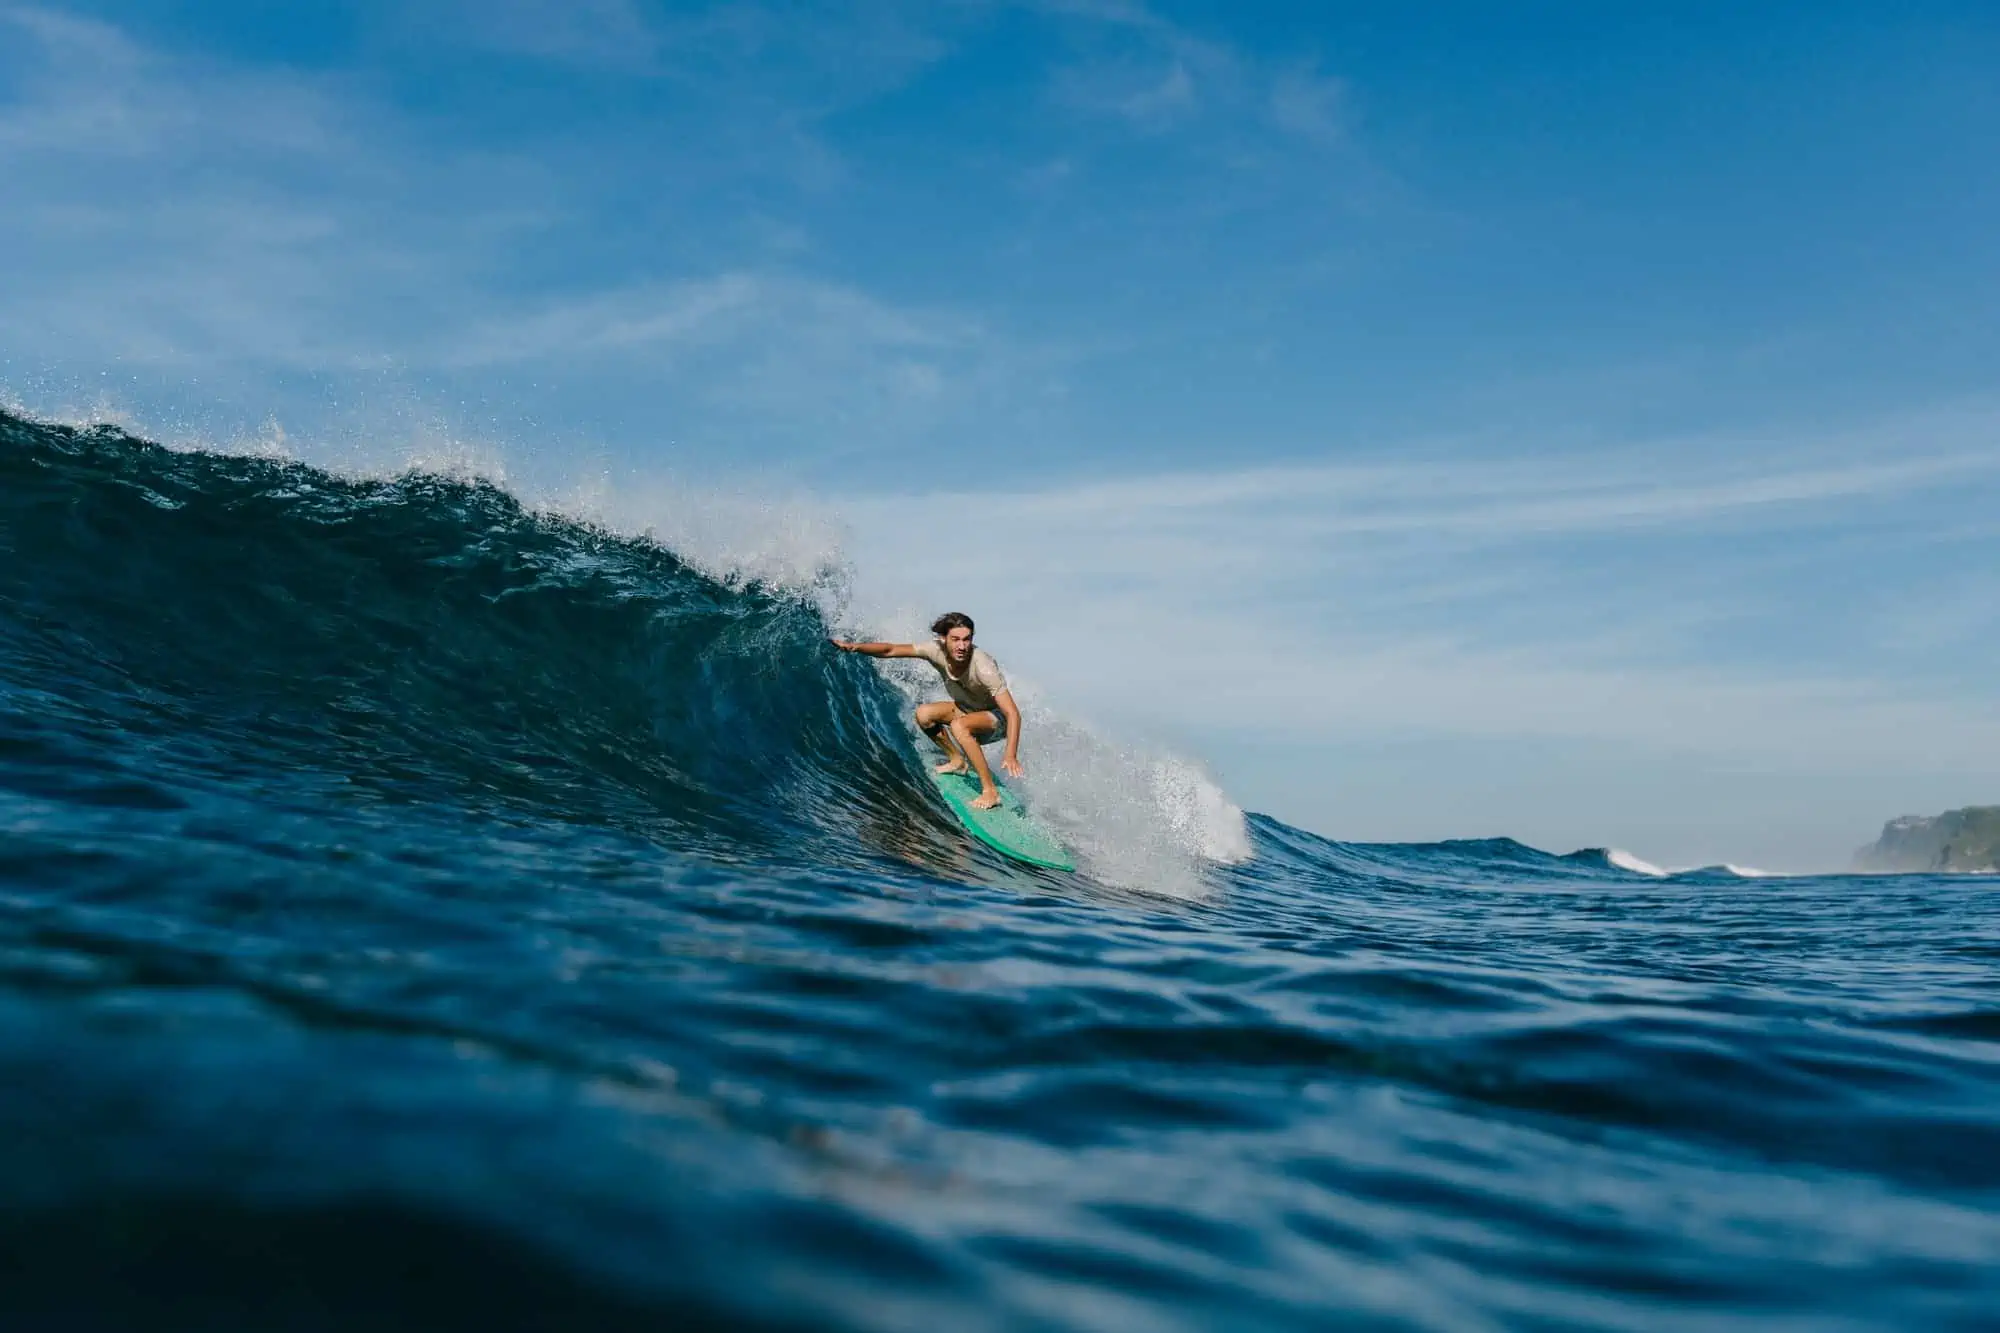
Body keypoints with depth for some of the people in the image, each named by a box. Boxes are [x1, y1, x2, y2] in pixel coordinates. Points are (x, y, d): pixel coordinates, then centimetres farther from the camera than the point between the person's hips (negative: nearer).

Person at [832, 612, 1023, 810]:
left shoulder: (983, 667, -36)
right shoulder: (938, 651, -21)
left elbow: (1012, 713, -38)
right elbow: (891, 650, -11)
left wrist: (1011, 755, -50)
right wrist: (855, 647, -24)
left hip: (998, 719, -6)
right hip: (968, 710, 6)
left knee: (958, 725, -33)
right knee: (924, 713, -11)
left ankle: (990, 792, -27)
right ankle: (957, 760, 13)